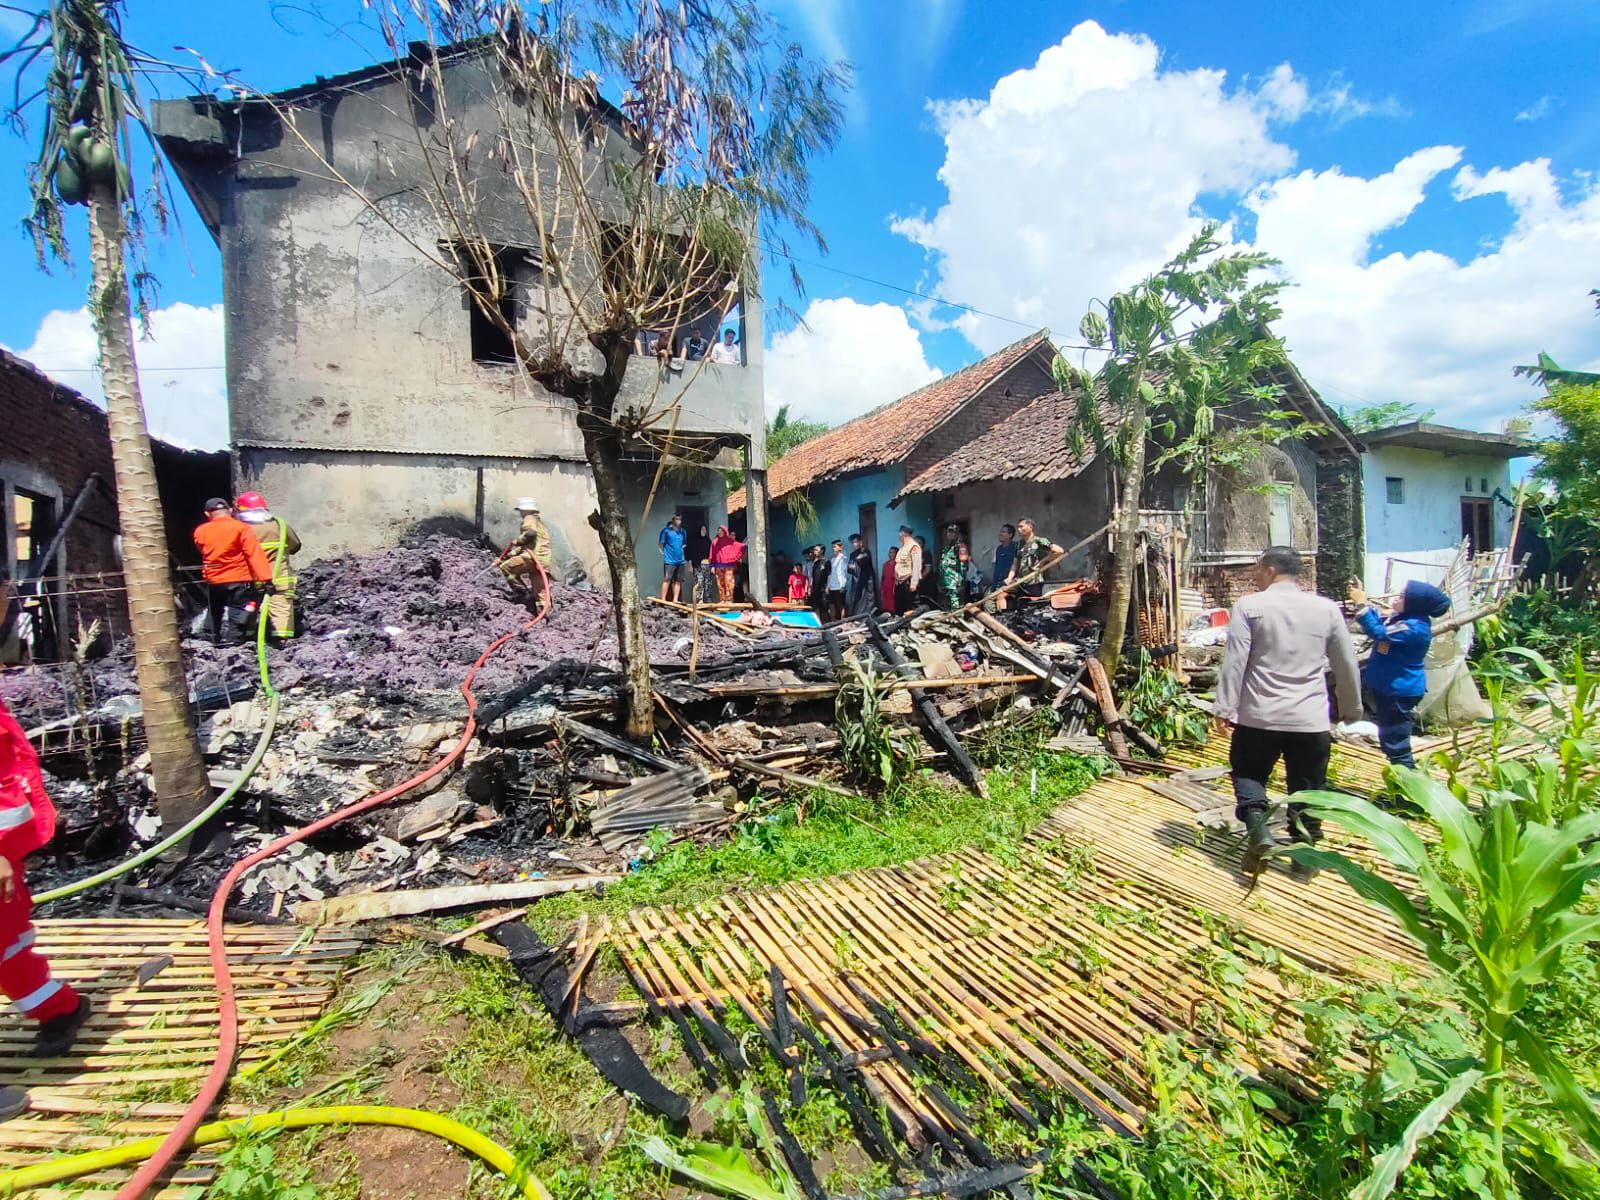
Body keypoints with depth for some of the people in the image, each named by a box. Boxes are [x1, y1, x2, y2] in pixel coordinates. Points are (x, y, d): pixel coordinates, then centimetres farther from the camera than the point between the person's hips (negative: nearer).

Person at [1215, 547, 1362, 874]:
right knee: (1307, 786, 14)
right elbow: (1346, 664, 10)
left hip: (1260, 715, -2)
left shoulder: (1249, 606, -6)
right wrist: (1351, 708, 22)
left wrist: (1226, 707, -7)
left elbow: (1234, 660, -11)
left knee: (1248, 772, 15)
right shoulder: (1327, 609, 4)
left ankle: (1258, 829, -5)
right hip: (1311, 718, 3)